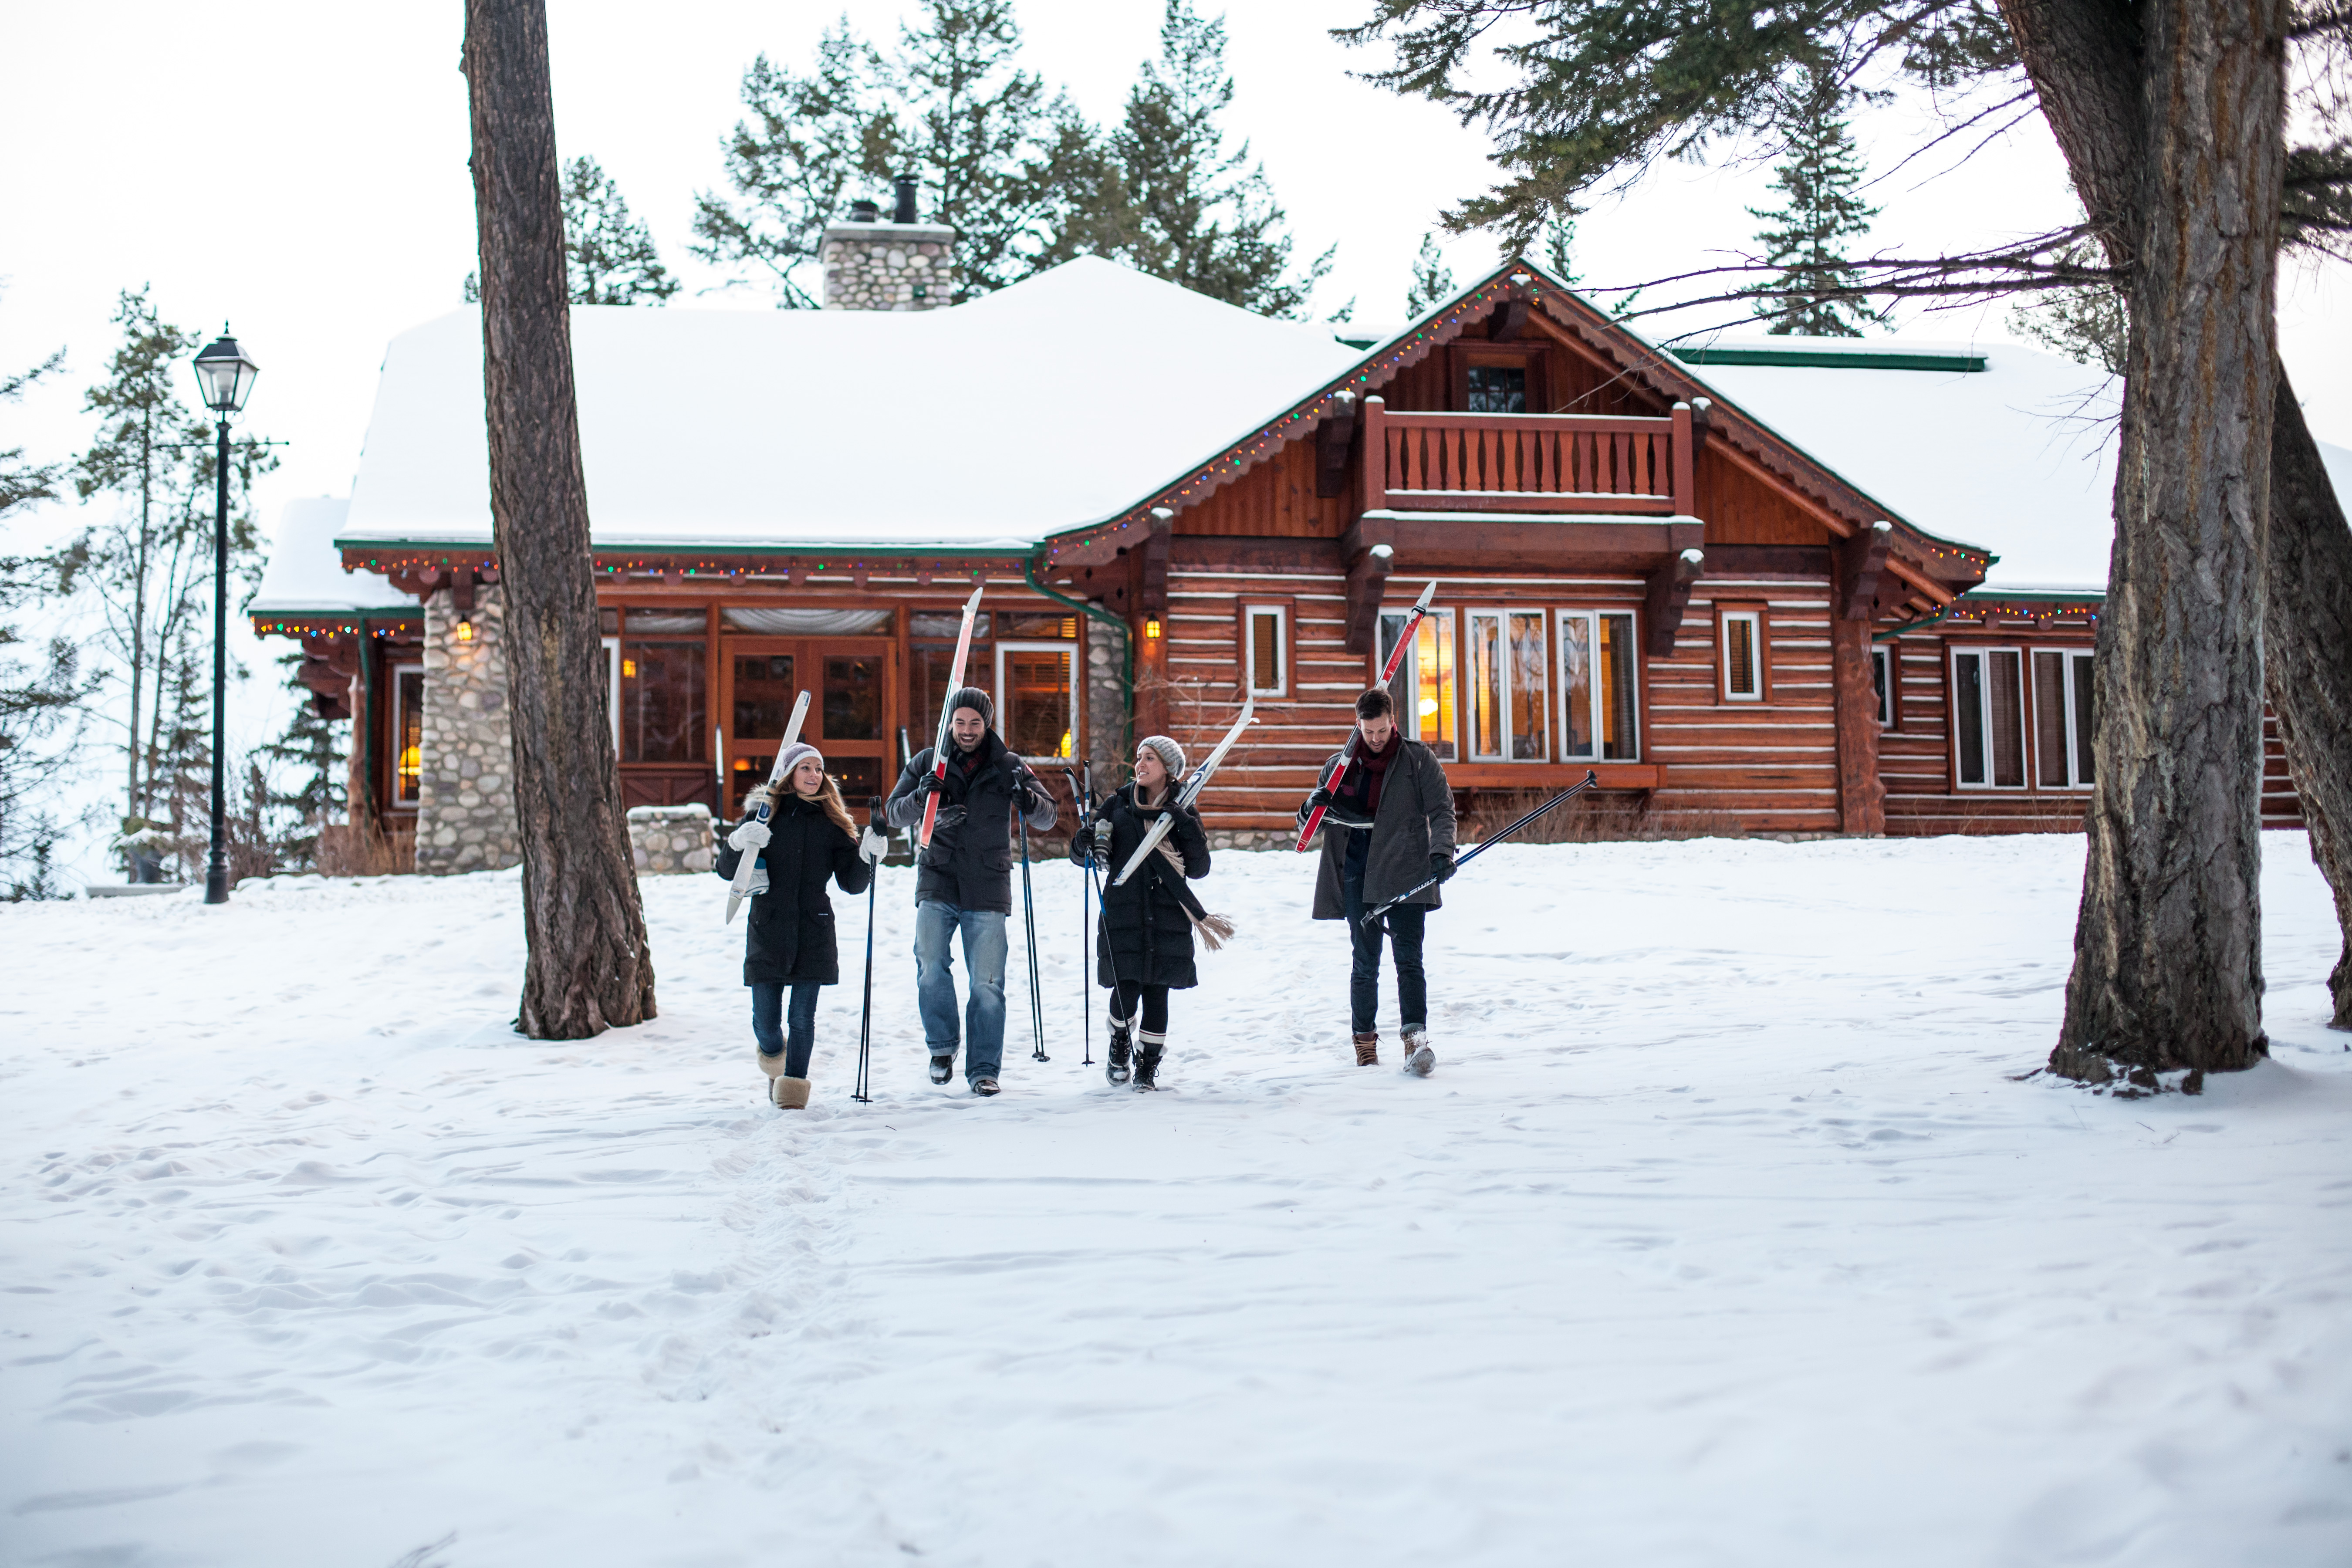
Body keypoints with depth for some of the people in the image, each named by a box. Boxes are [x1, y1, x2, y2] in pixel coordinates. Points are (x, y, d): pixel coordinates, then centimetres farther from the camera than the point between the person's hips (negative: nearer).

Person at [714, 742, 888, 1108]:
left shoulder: (831, 823, 8)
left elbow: (852, 883, 6)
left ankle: (794, 1085, 10)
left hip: (813, 930, 1)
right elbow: (727, 871, 1)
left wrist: (866, 855, -13)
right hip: (767, 929, -1)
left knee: (803, 1018, -2)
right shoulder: (762, 814, 3)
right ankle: (774, 1059, 35)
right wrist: (739, 842, -19)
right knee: (765, 1020, 3)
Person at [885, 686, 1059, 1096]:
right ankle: (942, 1046, 12)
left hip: (987, 889, 0)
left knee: (987, 984, -2)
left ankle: (984, 1068, 10)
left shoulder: (1007, 766, 5)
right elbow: (896, 814, 6)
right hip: (937, 882, 0)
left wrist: (1025, 797, -20)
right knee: (931, 970, -12)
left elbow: (1047, 817, 2)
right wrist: (920, 797, -16)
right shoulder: (927, 763, 7)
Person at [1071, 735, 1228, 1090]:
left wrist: (1189, 830, -12)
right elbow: (1079, 854, 10)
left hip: (1166, 917, 0)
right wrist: (1088, 842, -13)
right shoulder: (1118, 807, 9)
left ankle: (1149, 1064, 16)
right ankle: (1119, 1047, 21)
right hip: (1123, 913, 0)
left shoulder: (1183, 814, 8)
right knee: (1126, 990, -8)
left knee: (1156, 992, 0)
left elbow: (1199, 871, 2)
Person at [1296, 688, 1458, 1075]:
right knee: (1365, 963, 5)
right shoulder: (1339, 766, 11)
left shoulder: (1419, 759, 5)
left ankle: (1416, 1038, -16)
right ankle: (1365, 1043, 14)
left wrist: (1441, 851, -14)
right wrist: (1313, 807, -9)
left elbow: (1442, 810, 3)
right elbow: (1309, 822, 15)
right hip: (1358, 877, 2)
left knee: (1408, 959, -10)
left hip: (1406, 874, -2)